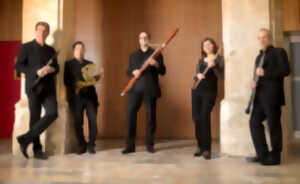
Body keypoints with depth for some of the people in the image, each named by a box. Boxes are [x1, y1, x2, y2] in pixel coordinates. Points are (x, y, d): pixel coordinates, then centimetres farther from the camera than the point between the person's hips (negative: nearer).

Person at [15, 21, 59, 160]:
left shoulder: (51, 50, 18)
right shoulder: (26, 47, 6)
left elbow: (57, 68, 17)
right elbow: (19, 66, -2)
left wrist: (51, 69, -7)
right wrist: (36, 72, -16)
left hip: (48, 88, 4)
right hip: (34, 87, -3)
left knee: (52, 114, -13)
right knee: (35, 118, -1)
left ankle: (26, 138, -2)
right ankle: (37, 150, 9)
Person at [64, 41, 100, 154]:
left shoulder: (90, 64, 21)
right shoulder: (69, 64, 12)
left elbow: (94, 79, 16)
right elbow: (66, 81, 1)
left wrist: (96, 77, -6)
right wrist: (76, 85, -16)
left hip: (90, 96, 2)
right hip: (76, 97, -2)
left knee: (93, 120, -7)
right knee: (78, 121, -4)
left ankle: (91, 145, 7)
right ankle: (82, 145, 11)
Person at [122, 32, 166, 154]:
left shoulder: (156, 53, 9)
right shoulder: (133, 55, 18)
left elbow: (163, 72, 2)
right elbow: (128, 71, 14)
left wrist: (156, 64, -18)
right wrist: (133, 72, -8)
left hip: (150, 89, -2)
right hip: (136, 89, 2)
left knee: (151, 116, 1)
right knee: (130, 114, -5)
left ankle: (149, 145, 14)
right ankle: (130, 146, 2)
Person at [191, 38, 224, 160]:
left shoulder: (219, 59, 3)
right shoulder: (200, 61, 17)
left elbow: (221, 76, -7)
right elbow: (195, 77, 15)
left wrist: (213, 66, -22)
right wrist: (197, 76, -7)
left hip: (210, 91, -5)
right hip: (197, 91, 5)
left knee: (204, 117, -15)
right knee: (196, 118, 1)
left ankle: (207, 149, -6)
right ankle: (200, 146, 14)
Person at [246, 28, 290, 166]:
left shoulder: (279, 52, 0)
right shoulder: (259, 57, 21)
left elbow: (285, 71, -13)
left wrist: (265, 73, -19)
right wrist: (254, 82, 5)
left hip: (272, 95, -7)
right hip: (260, 96, 7)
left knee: (273, 125, -1)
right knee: (254, 122, 4)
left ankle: (275, 157, 12)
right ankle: (262, 155, 13)